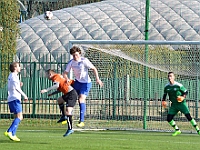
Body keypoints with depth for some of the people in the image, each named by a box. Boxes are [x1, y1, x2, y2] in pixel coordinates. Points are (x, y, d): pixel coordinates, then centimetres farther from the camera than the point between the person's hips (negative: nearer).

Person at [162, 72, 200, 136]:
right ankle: (177, 130, 14)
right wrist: (163, 100, 1)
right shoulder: (166, 87, 1)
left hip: (181, 103, -5)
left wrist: (183, 97, -22)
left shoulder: (178, 85, -13)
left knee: (188, 116, -12)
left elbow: (186, 91, -3)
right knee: (169, 118, -4)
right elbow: (165, 94, 17)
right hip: (174, 104, 5)